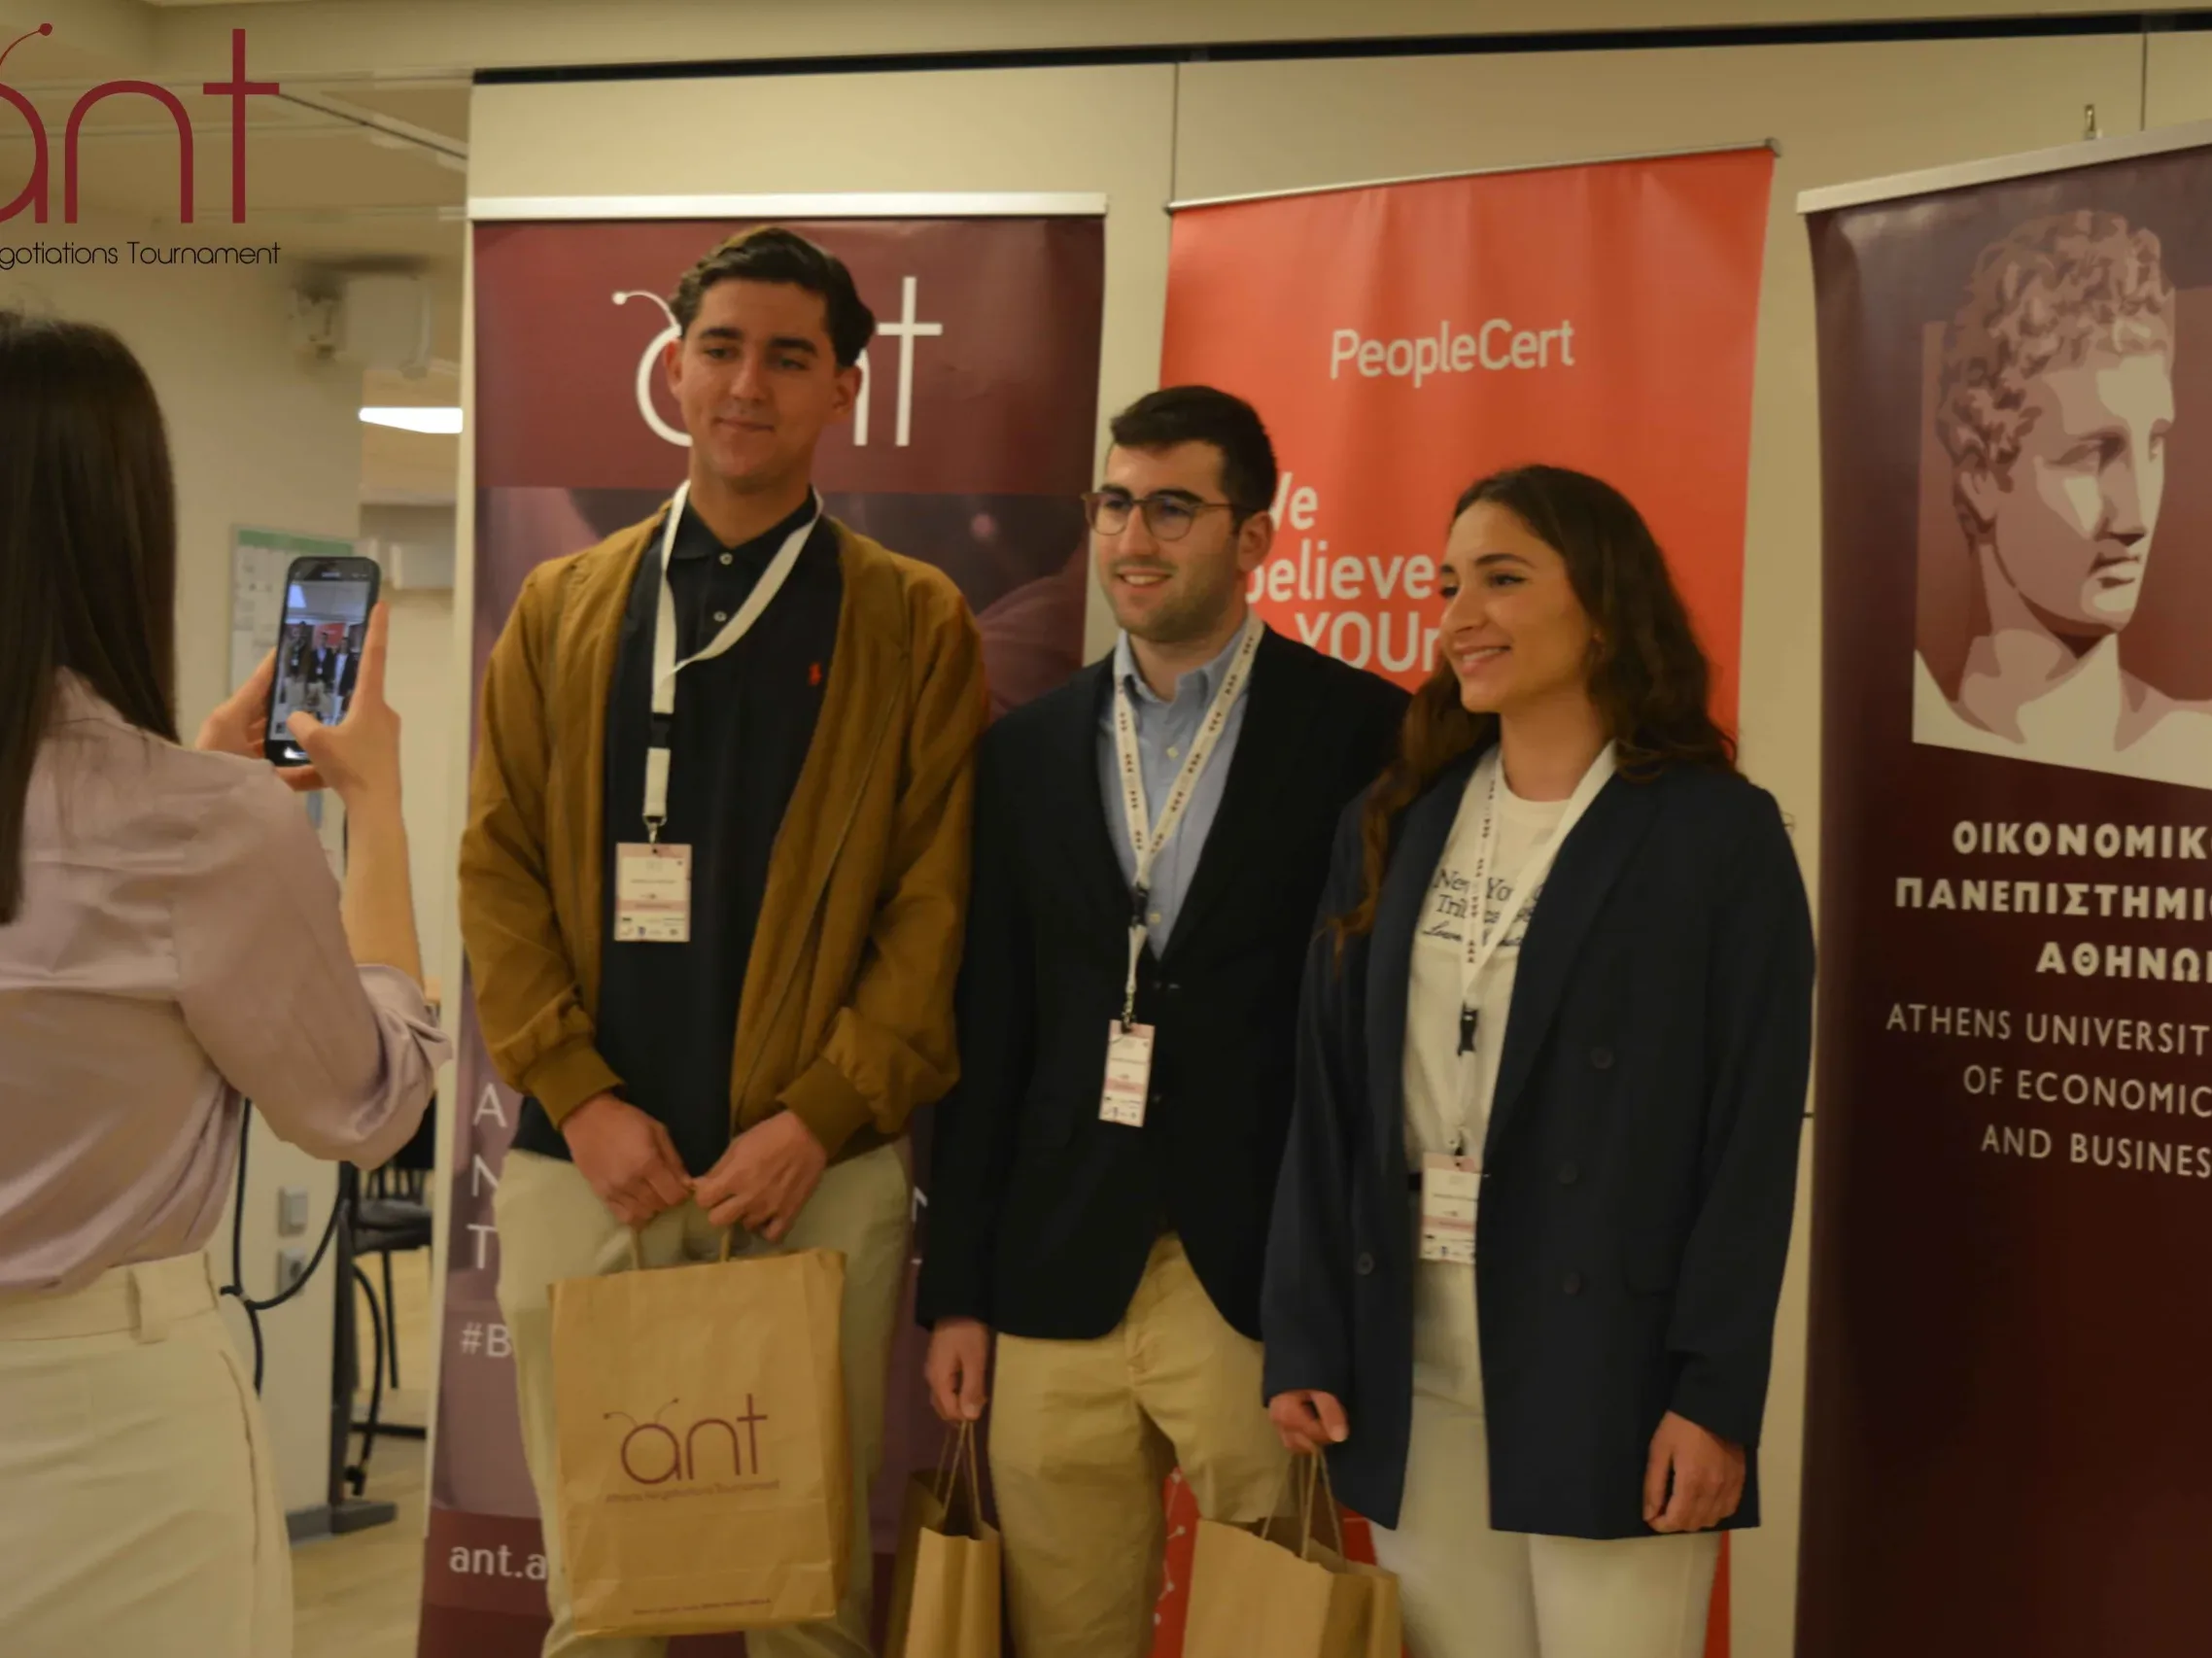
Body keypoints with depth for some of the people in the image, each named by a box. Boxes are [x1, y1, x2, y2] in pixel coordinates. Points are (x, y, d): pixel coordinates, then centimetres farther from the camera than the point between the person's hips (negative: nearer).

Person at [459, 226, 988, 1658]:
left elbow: (938, 900, -3)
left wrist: (817, 1119, -12)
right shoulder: (561, 608, 11)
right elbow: (500, 868, 5)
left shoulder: (916, 623, 3)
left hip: (821, 1167, -2)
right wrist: (581, 1100, -6)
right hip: (585, 1162, 2)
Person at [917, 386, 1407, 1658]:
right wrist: (957, 1292, 8)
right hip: (1058, 1288, 4)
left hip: (1268, 1289, -3)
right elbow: (987, 1034, 10)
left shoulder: (1363, 733, -3)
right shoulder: (1028, 749, 10)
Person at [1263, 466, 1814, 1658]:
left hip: (1609, 1364, -4)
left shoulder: (1718, 833, -4)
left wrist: (1716, 1392, -12)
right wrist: (1305, 1340, 0)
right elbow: (1327, 1102, 7)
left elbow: (1755, 1132, -7)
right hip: (1410, 1366, 4)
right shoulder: (1395, 825, 9)